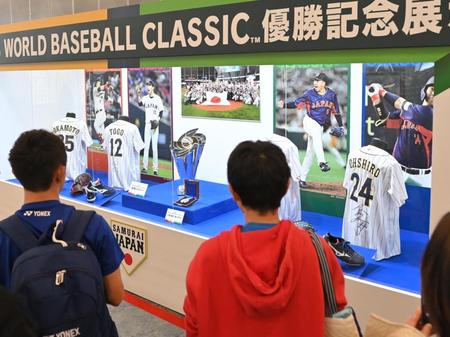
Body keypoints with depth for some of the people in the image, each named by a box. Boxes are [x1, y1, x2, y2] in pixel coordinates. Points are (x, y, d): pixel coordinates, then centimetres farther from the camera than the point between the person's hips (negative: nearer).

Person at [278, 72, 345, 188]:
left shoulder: (332, 95, 0)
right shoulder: (309, 94, -7)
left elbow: (336, 111, 8)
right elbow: (296, 104, -12)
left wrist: (341, 125, 8)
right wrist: (285, 105, -29)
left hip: (321, 126, 3)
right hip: (309, 121, -3)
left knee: (310, 151, 6)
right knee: (316, 132, -38)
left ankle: (302, 177, 14)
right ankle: (321, 162, -46)